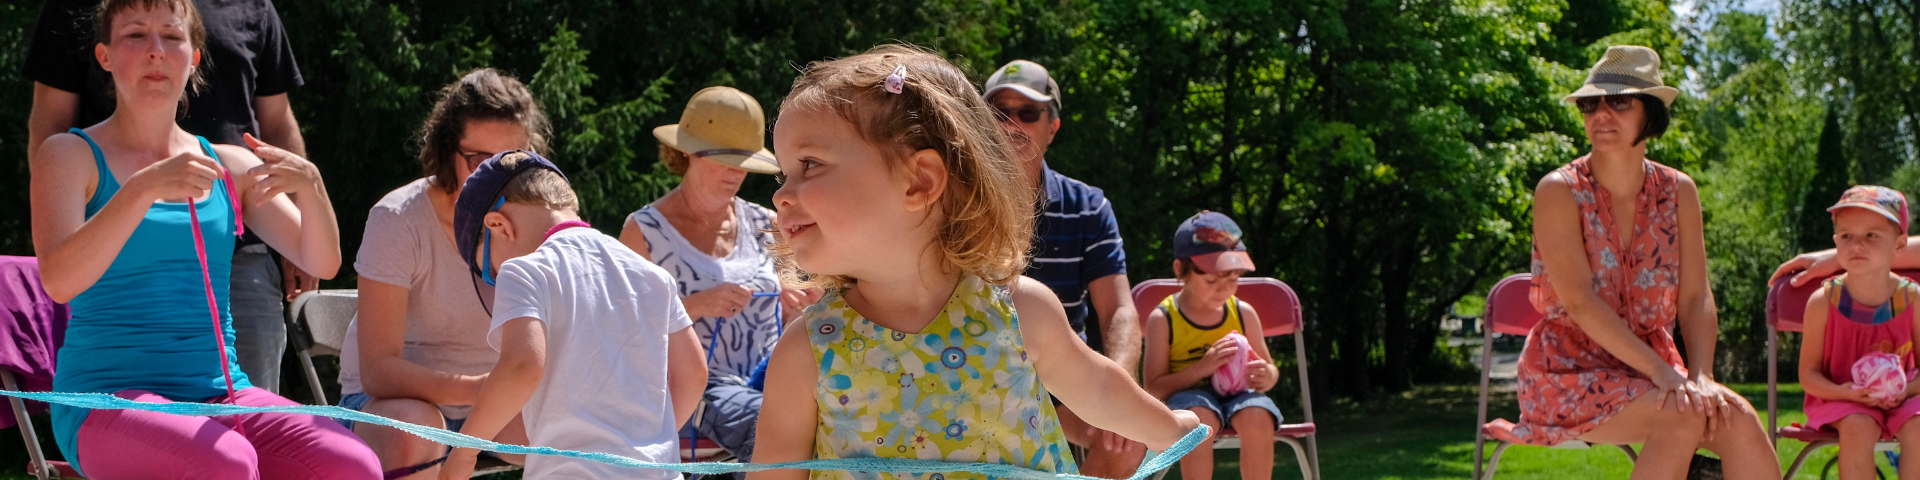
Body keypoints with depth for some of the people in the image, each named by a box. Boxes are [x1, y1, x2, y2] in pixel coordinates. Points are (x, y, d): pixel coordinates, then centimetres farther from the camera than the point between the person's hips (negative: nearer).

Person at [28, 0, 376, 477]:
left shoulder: (230, 165, 15)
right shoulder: (71, 156, 2)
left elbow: (322, 264, 8)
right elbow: (59, 280, -15)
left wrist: (310, 185, -13)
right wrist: (145, 188, -28)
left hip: (221, 396, 4)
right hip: (106, 401, -4)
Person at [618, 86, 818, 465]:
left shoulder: (763, 226, 13)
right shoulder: (645, 231, 1)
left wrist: (798, 306, -2)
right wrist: (696, 305, -15)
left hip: (768, 382, 4)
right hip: (692, 387, -4)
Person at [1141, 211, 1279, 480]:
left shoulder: (1243, 314, 4)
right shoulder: (1163, 319, -6)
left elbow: (1269, 368, 15)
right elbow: (1153, 389, -9)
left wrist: (1267, 376, -11)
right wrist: (1201, 369, -23)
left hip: (1236, 395, 3)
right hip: (1187, 397, -3)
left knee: (1257, 416, -32)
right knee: (1198, 417, -38)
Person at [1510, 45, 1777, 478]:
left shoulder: (1678, 192, 4)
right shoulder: (1559, 193, -10)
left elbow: (1695, 298, -1)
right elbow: (1579, 301, -20)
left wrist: (1701, 377, -20)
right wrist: (1662, 373, -26)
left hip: (1653, 365, 5)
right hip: (1570, 372, -5)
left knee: (1738, 420, -23)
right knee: (1683, 417, -31)